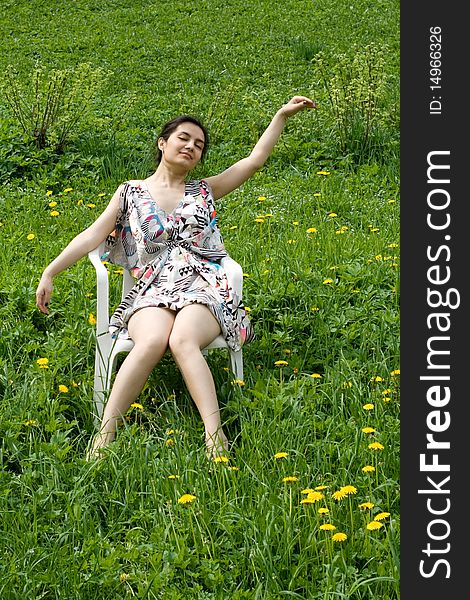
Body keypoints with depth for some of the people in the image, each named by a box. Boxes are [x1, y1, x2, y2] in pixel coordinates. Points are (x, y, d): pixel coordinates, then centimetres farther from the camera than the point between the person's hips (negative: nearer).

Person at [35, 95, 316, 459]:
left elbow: (255, 159, 19)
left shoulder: (205, 191, 22)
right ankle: (105, 433, -39)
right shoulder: (131, 192, 20)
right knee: (152, 341, -37)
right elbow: (93, 235, 11)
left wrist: (283, 115, 14)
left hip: (204, 288, 0)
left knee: (183, 340, -36)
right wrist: (50, 272, 1)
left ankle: (215, 436, -48)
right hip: (152, 291, 0)